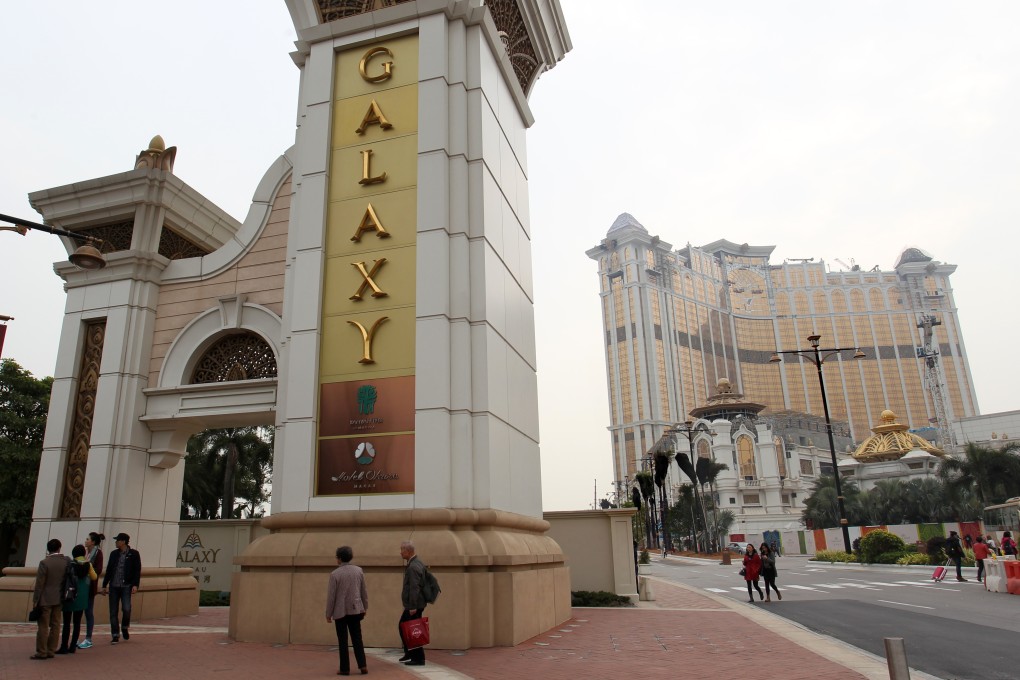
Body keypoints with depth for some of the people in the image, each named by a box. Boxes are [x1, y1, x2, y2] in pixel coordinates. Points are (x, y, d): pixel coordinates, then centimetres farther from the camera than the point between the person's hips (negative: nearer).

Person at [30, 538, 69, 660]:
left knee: (43, 626, 2)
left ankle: (41, 652, 6)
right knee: (55, 625, 10)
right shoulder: (66, 561, -2)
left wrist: (35, 599, -5)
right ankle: (51, 651, 14)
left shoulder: (44, 562, -14)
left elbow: (40, 583, -12)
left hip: (45, 599, -4)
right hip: (59, 599, 4)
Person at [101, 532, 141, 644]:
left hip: (126, 586, -4)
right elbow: (108, 570, 16)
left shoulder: (134, 554, -3)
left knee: (126, 609, -14)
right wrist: (105, 585, 13)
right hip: (113, 586, 4)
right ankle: (115, 635, 14)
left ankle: (125, 627, 14)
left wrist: (135, 585, -13)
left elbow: (137, 570, -5)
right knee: (113, 612, 4)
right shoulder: (114, 554, 10)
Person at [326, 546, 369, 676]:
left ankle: (345, 668, 9)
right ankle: (362, 665, 6)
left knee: (343, 641, 6)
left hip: (340, 611, -4)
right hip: (355, 610, 4)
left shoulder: (335, 574, -12)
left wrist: (328, 614, 0)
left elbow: (331, 595, -9)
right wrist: (365, 607, 17)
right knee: (357, 639, 11)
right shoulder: (359, 570, 0)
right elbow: (364, 591, 6)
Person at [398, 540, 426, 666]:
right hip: (412, 604, 10)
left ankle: (418, 658, 10)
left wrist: (413, 607, -22)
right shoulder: (417, 563, 10)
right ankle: (409, 653, 31)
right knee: (403, 627, 20)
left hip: (414, 605, -10)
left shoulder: (413, 567, -21)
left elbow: (414, 588, -24)